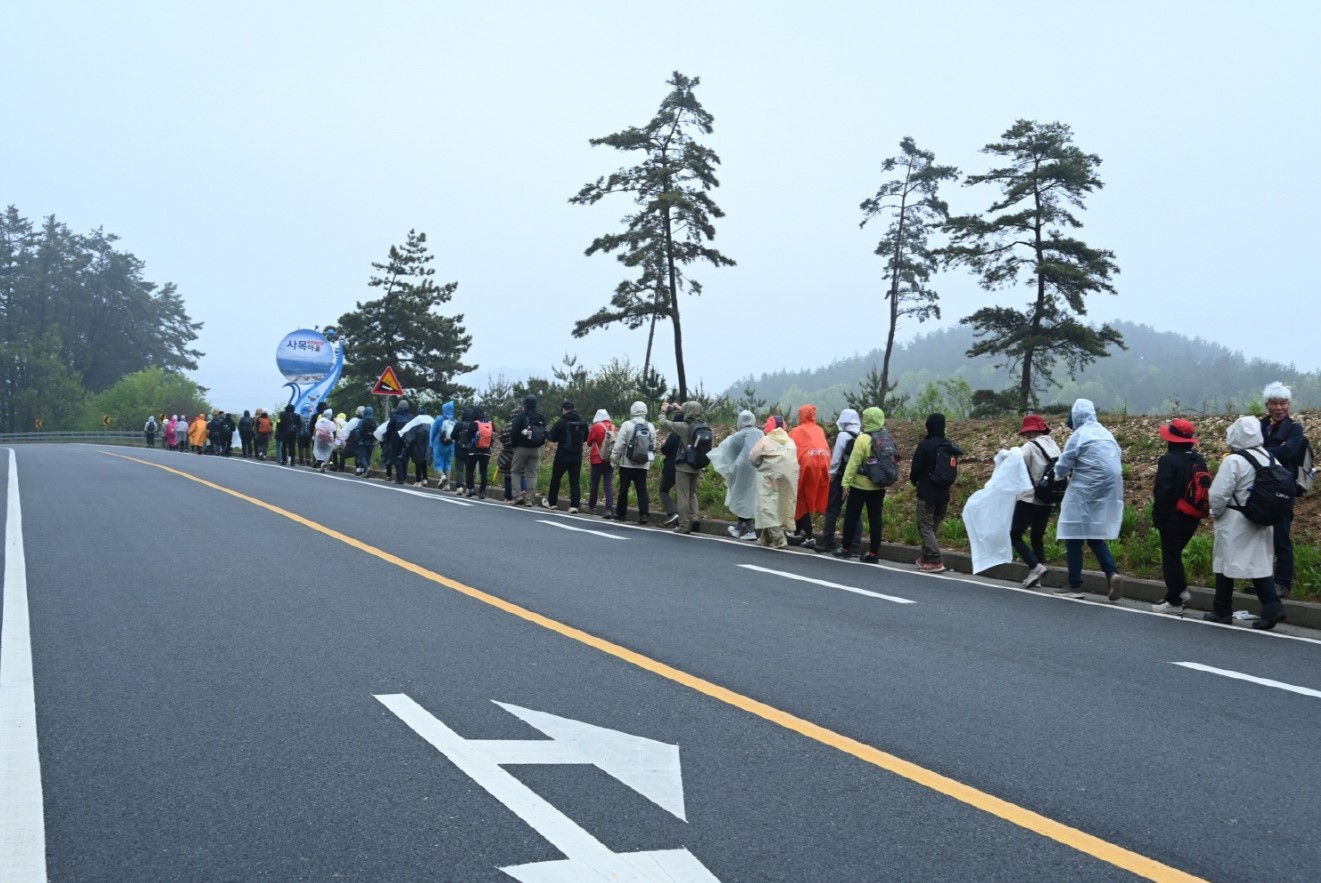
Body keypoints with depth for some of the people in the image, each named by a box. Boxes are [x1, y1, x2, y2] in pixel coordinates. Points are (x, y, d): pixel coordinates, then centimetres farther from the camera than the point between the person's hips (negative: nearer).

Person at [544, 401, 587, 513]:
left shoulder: (561, 422, -13)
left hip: (562, 456, -3)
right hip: (577, 457, 3)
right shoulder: (583, 422, 1)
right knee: (575, 481, 4)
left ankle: (551, 502, 27)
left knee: (555, 479, 15)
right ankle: (574, 505, -6)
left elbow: (551, 437, -9)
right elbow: (585, 438, 12)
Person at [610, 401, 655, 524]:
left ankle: (621, 513, 18)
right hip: (643, 465, 3)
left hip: (627, 464, -3)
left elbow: (619, 445, -9)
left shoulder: (627, 425, -8)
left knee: (623, 489, 9)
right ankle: (643, 514, -9)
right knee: (642, 489, 2)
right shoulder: (651, 427, 6)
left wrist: (614, 460, -1)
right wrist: (649, 461, 18)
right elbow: (653, 447, 9)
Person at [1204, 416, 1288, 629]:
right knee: (1260, 563, 12)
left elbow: (1219, 494, -17)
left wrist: (1215, 513, 0)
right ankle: (1272, 607, 0)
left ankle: (1222, 611, 13)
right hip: (1260, 522, 6)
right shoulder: (1269, 458, 4)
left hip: (1235, 523, -6)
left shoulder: (1233, 461, -18)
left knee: (1225, 563, 5)